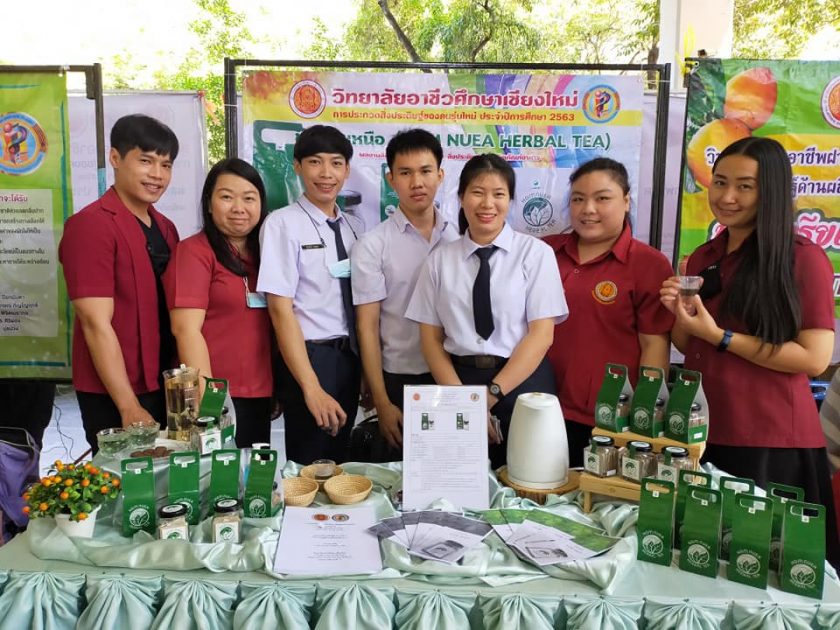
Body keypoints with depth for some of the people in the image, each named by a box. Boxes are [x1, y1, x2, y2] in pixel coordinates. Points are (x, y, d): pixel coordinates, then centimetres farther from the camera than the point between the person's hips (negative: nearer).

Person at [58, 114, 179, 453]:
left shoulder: (166, 228, 9)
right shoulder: (91, 225, -13)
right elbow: (96, 323, -18)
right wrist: (130, 408, -19)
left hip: (166, 388, 7)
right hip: (113, 396, -7)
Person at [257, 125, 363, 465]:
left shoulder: (353, 227, 8)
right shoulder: (283, 223, -10)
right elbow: (281, 310, -15)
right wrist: (312, 387, -20)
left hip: (350, 357, 6)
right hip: (310, 358, -6)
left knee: (339, 465, 18)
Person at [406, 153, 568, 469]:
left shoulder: (535, 252, -2)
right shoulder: (440, 259, 5)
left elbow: (541, 334, -7)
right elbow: (430, 337, 3)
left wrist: (492, 394, -12)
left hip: (522, 384, -1)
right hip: (457, 380, 2)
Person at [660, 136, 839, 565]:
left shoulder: (804, 258, -10)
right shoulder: (701, 259, 8)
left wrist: (719, 336, -18)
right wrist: (679, 316, -7)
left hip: (773, 443, -6)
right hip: (702, 433, 6)